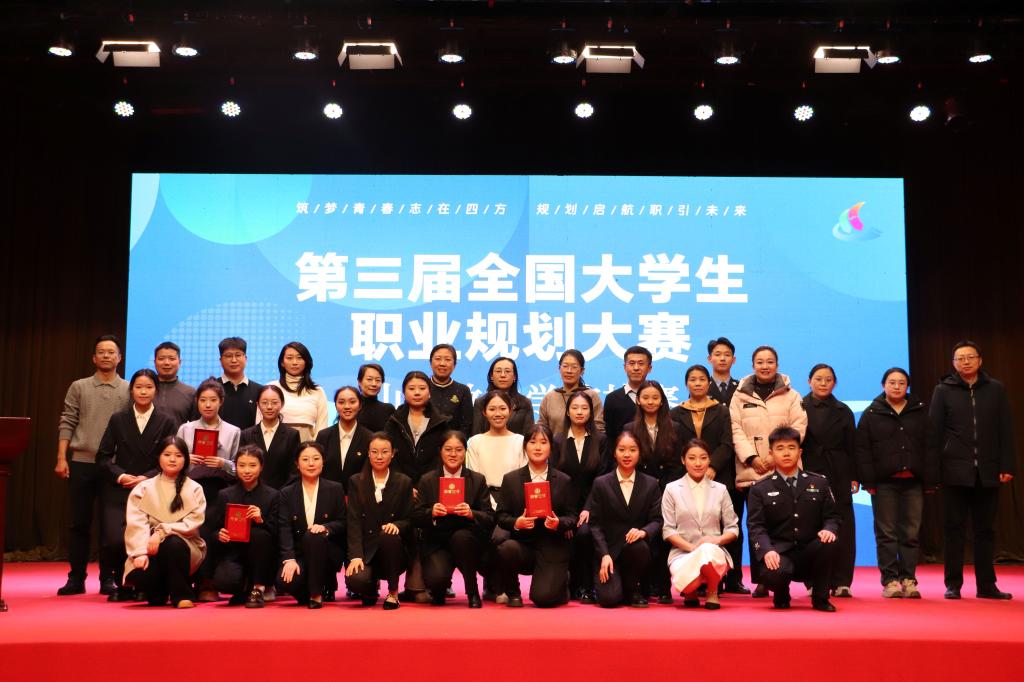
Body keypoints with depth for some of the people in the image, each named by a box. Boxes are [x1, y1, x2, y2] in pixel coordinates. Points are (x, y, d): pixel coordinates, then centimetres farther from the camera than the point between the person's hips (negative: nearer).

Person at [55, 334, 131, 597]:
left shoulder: (129, 390, 6)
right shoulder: (79, 387, 7)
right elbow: (67, 424, 4)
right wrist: (61, 458, -5)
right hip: (81, 462, 1)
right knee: (80, 523, 4)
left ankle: (108, 578, 11)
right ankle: (76, 578, 11)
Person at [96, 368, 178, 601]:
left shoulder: (167, 422, 6)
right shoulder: (118, 420, 10)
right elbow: (103, 457, 7)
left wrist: (147, 478, -12)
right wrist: (120, 476, -9)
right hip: (119, 492, 1)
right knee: (115, 540, -15)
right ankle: (121, 584, 10)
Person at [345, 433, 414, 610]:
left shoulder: (404, 482, 7)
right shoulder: (356, 482, 7)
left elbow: (409, 520, 6)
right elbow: (354, 522, -3)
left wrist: (396, 525, -19)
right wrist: (355, 556, -16)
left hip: (394, 550, 0)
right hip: (366, 550, 0)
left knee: (388, 535, -35)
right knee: (355, 580, -30)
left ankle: (393, 592, -14)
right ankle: (371, 588, 11)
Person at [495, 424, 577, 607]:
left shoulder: (563, 481, 7)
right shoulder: (510, 479, 7)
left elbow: (572, 517, 5)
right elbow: (501, 516, 3)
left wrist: (558, 523, -17)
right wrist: (516, 523, -18)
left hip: (552, 549, -1)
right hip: (522, 543, 1)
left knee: (543, 598, -18)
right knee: (506, 549, -34)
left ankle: (562, 581, 22)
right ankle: (513, 593, -3)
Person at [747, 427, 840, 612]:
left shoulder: (819, 483, 13)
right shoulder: (760, 489, 6)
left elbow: (832, 516, 11)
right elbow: (756, 526, -4)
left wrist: (829, 529, -15)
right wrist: (767, 550, -24)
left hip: (811, 554, 2)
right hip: (780, 554, -2)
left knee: (828, 542, -32)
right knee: (772, 574, -36)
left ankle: (820, 597, -7)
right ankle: (781, 596, 6)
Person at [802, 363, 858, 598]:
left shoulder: (843, 412, 13)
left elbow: (852, 447, 11)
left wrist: (854, 477, 3)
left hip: (838, 476, 2)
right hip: (807, 474, -2)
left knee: (842, 528, -1)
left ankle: (841, 582, 3)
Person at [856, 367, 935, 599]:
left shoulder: (920, 412, 11)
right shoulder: (872, 414, 5)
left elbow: (929, 447, 8)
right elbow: (862, 449, 0)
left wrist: (930, 480, 1)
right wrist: (868, 480, -8)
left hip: (913, 482, 2)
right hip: (884, 482, -2)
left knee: (911, 533, 3)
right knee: (886, 533, -1)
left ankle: (908, 579, 10)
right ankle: (890, 580, 3)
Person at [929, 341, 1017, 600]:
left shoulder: (996, 389, 8)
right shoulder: (943, 390, 3)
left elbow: (1006, 431, 7)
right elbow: (934, 432, 2)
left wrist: (1007, 466, -1)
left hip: (987, 472, 2)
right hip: (955, 471, -1)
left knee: (985, 530, 8)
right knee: (954, 529, 2)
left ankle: (986, 585, 14)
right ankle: (953, 584, 8)